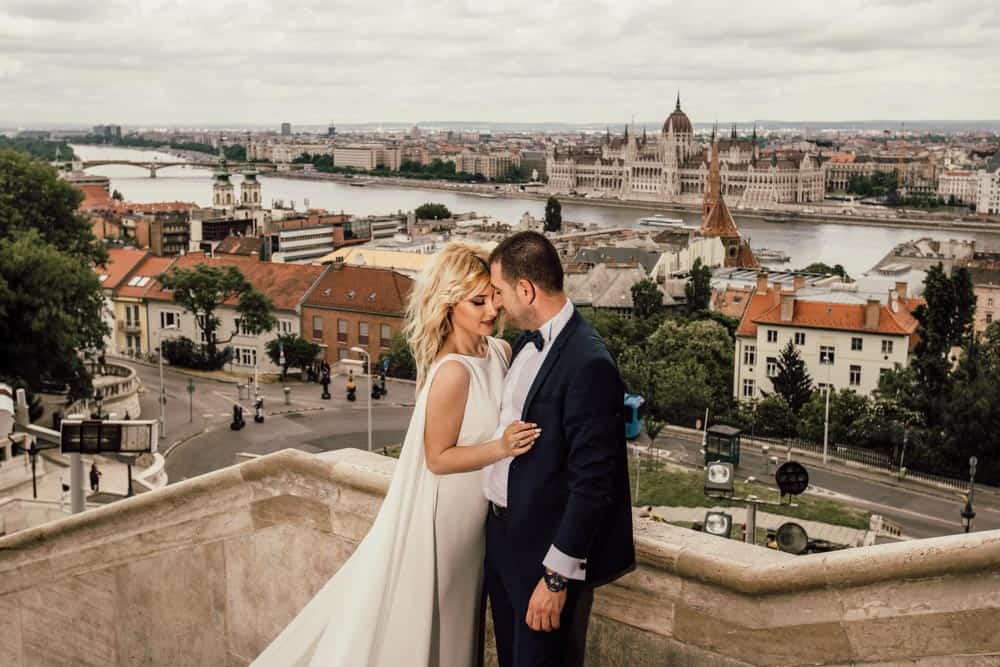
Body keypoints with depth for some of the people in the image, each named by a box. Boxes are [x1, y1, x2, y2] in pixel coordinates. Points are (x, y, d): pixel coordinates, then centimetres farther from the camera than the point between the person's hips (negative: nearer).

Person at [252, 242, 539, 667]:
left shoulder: (500, 352, -2)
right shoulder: (453, 372, -27)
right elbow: (438, 458, -20)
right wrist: (500, 447, -30)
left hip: (470, 519, 8)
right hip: (441, 517, -8)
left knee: (449, 624, 24)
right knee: (414, 628, 10)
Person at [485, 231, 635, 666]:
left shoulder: (589, 363, -23)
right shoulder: (526, 343, 5)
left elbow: (592, 482, -23)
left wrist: (558, 577, -20)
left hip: (546, 548, -8)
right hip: (503, 536, 9)